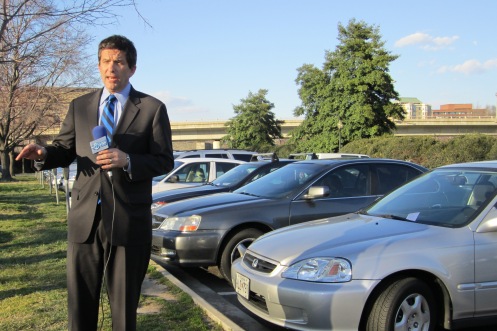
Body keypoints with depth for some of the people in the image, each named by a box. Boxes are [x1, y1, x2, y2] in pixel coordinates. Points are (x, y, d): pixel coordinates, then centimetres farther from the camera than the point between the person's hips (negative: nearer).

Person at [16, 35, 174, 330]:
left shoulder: (152, 108, -1)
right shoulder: (79, 107, 11)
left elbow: (165, 161, -4)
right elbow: (65, 150, 12)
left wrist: (127, 160, -20)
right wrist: (44, 154, -11)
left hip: (129, 221, -3)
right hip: (84, 218, 3)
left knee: (125, 304, 11)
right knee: (80, 303, 12)